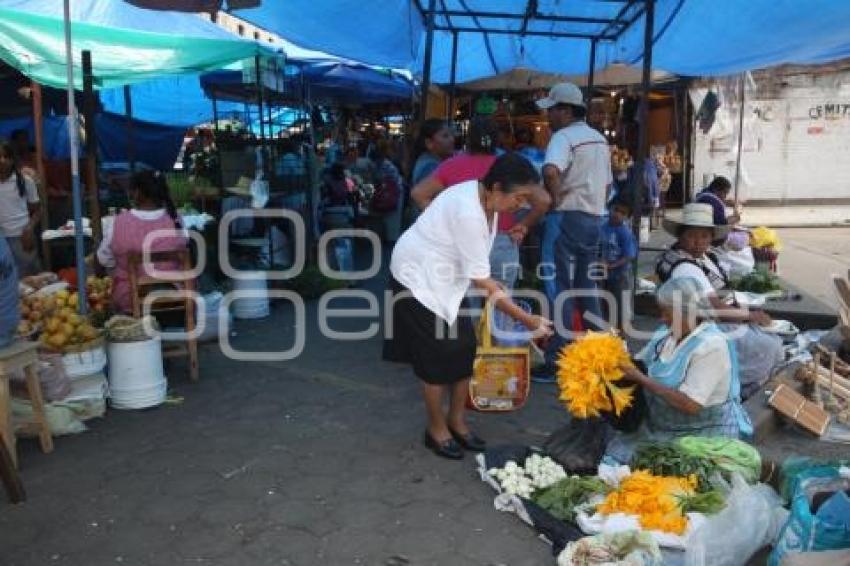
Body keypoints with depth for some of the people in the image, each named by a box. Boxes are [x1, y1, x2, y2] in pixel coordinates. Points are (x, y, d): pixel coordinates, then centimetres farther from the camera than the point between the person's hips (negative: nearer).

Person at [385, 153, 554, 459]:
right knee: (436, 355, -2)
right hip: (419, 277, -8)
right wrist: (527, 319, -24)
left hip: (444, 278, 8)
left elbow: (479, 270, 5)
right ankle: (436, 429, 16)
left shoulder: (487, 201, -5)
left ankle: (456, 420, 21)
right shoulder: (468, 211, -32)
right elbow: (482, 282, -28)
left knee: (464, 348, 6)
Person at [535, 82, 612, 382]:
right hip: (594, 218, 9)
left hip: (567, 218, -9)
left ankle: (556, 363, -2)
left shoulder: (563, 136, -12)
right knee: (586, 288, 17)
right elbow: (606, 184, 21)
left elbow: (550, 171, -32)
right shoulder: (599, 139, 16)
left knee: (559, 289, -4)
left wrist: (556, 199, -17)